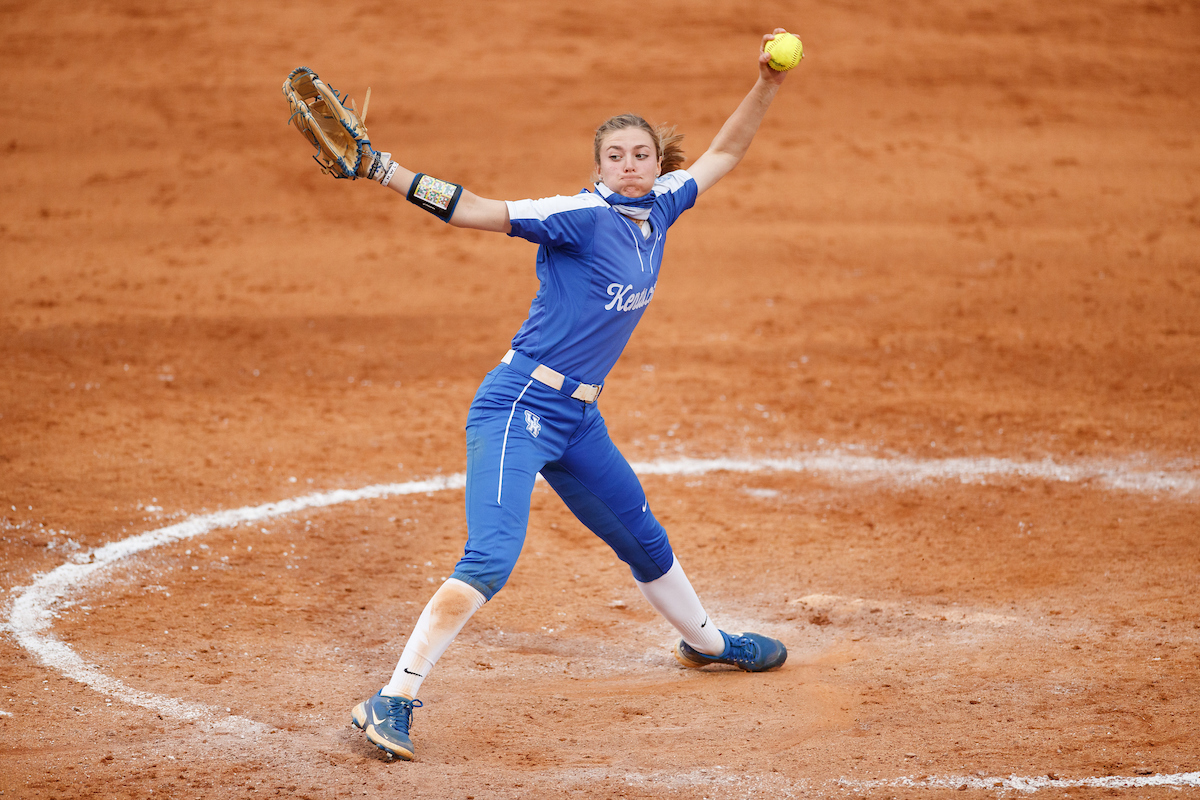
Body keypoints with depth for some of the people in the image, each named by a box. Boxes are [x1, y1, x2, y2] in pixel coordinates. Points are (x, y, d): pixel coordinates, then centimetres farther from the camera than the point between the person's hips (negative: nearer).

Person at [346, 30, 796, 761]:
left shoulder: (658, 208, 8)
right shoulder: (582, 216, -14)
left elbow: (724, 154, 20)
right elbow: (480, 212, -22)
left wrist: (768, 84, 8)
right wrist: (384, 171, -32)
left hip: (577, 419, 8)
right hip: (519, 407, -8)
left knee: (644, 540, 26)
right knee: (491, 559, -23)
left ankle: (705, 642, 51)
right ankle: (392, 702, -24)